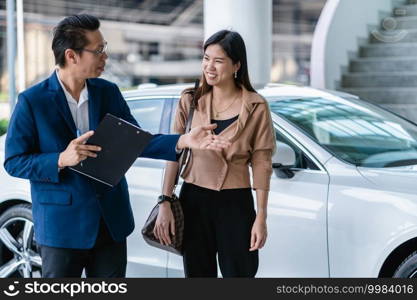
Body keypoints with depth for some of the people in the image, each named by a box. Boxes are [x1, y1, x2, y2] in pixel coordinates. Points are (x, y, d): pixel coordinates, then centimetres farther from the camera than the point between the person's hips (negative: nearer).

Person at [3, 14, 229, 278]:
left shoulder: (108, 92, 4)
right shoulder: (33, 101, -10)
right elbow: (14, 162, -8)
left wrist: (183, 141, -12)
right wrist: (61, 160, -24)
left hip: (111, 222, 5)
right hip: (62, 225, -4)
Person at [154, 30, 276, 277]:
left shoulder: (255, 107, -5)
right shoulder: (191, 100, 1)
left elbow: (261, 163, -4)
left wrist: (261, 217, -6)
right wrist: (165, 202, -4)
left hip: (236, 204, -2)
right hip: (194, 200, 2)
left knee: (238, 273, 4)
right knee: (198, 272, 11)